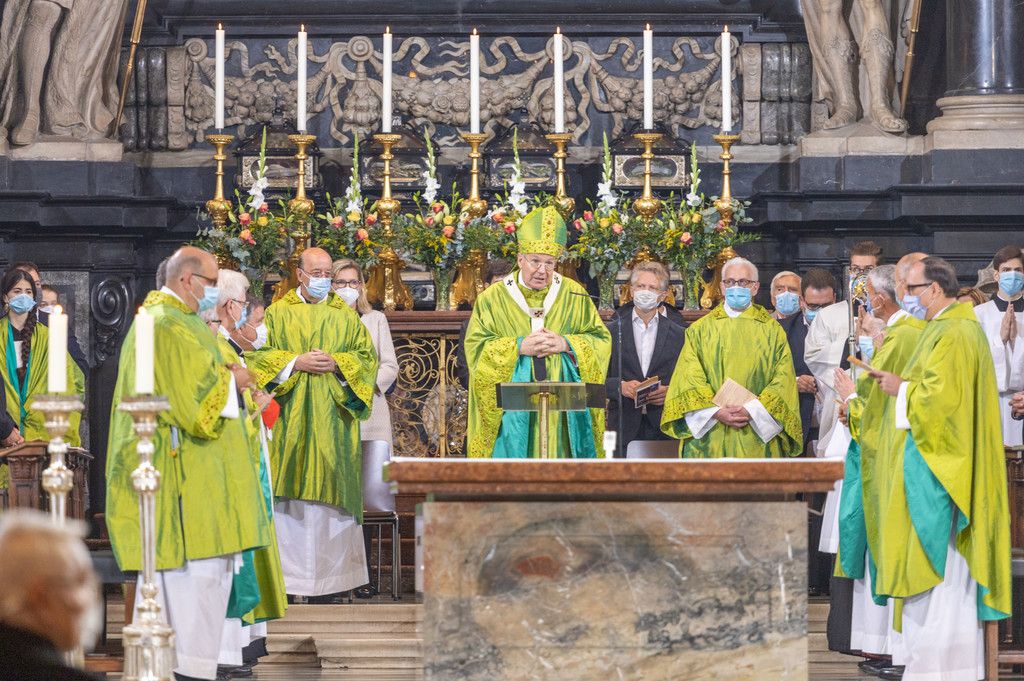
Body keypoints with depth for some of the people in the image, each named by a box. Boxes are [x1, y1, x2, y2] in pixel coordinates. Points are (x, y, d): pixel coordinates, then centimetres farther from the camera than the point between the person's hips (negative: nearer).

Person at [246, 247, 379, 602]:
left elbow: (367, 357, 8)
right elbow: (258, 355, 0)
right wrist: (296, 362, -12)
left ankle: (329, 575, 1)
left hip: (332, 417, 1)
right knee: (288, 492, -5)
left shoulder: (346, 316, 12)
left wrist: (337, 363, -10)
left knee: (329, 491, -2)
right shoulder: (278, 313, 8)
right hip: (289, 420, -1)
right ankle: (286, 571, -3)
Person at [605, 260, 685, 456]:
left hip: (663, 428, 0)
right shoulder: (611, 331, 9)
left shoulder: (679, 335, 10)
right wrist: (621, 386, -12)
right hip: (623, 424, 0)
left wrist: (671, 393, -9)